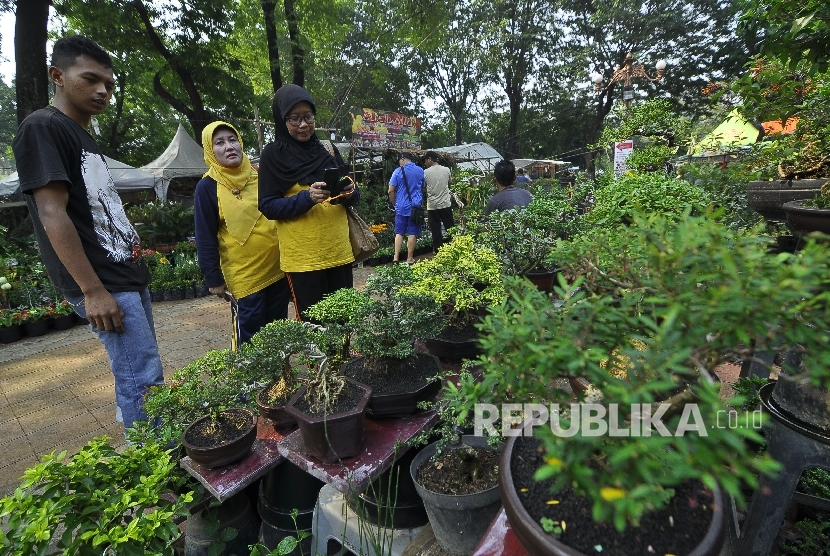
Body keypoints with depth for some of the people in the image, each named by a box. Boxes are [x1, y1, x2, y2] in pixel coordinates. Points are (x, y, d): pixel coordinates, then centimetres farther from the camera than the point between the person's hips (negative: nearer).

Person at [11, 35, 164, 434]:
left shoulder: (84, 138, 18)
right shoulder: (42, 128, -9)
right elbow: (53, 215, -17)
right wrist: (93, 291, -20)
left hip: (128, 277, 9)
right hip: (104, 285, -9)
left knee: (133, 371, 16)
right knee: (144, 379, -7)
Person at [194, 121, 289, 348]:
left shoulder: (259, 176, 6)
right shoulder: (207, 187, -7)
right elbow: (205, 239, -6)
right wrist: (214, 279, -8)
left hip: (277, 271, 5)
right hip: (244, 277, -4)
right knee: (248, 339, 3)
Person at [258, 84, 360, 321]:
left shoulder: (328, 149, 10)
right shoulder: (273, 154, -1)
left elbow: (351, 194, 12)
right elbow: (267, 206, -6)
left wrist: (349, 193, -11)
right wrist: (307, 198, -21)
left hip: (339, 251, 4)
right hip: (302, 257, -4)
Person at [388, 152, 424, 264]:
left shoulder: (398, 171, -2)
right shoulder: (420, 171, 6)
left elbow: (391, 191, -3)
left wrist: (394, 203, 11)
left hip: (401, 207, 0)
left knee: (399, 233, 8)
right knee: (412, 233, 3)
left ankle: (396, 257, 4)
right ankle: (409, 259, 8)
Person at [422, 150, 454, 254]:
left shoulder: (426, 172, -7)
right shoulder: (446, 170, 1)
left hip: (432, 205, -2)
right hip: (445, 204, 2)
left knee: (436, 230, 4)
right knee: (450, 228, 10)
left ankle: (438, 250, 8)